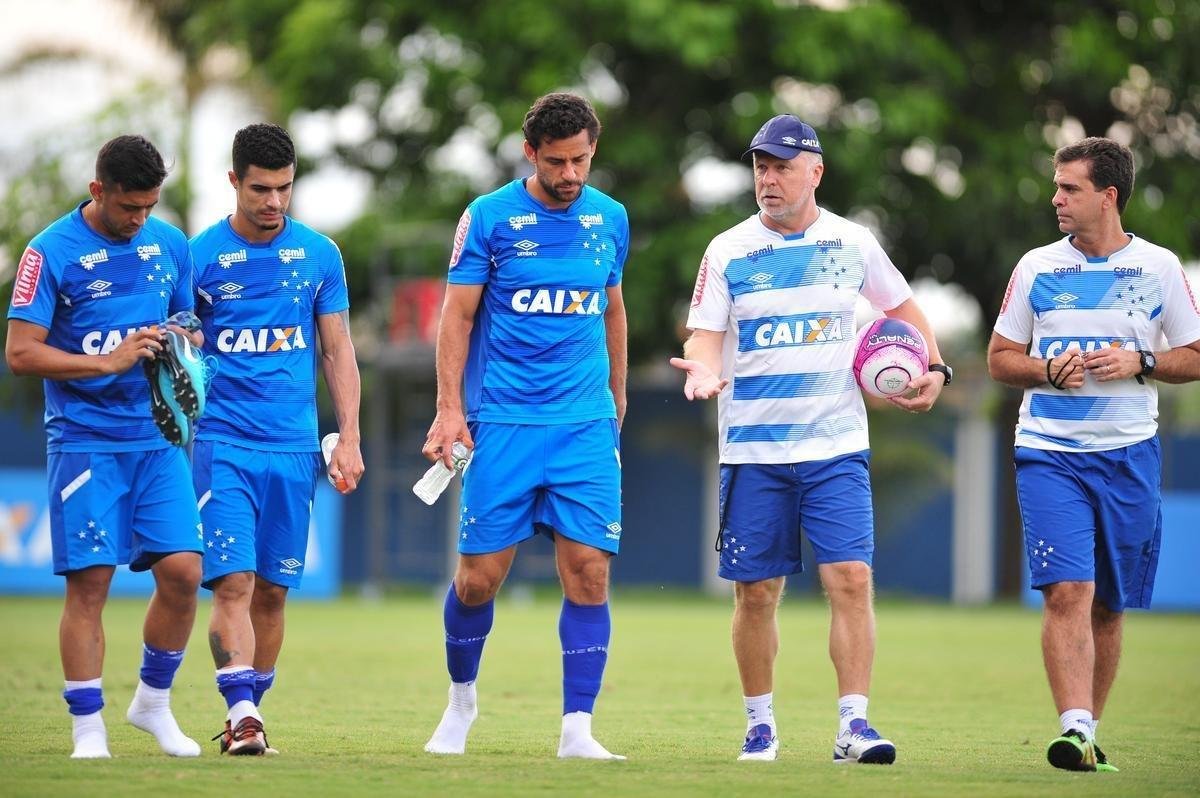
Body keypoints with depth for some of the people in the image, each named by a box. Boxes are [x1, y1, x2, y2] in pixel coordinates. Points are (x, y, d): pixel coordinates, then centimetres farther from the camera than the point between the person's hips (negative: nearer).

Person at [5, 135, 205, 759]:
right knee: (89, 583, -5)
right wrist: (108, 362, -20)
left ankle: (153, 702, 17)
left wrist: (183, 343, -2)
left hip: (158, 437, 4)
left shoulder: (170, 244, 9)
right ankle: (88, 731, 3)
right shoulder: (51, 252, -7)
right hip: (84, 442, -4)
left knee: (181, 572, -4)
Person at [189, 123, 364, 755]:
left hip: (293, 447, 2)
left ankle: (247, 712, 15)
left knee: (272, 591, 5)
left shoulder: (319, 255, 7)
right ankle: (243, 719, -18)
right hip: (222, 442, -2)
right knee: (233, 583, -14)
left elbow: (338, 352, 11)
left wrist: (349, 437, 4)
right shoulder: (199, 256, 1)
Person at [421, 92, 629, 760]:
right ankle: (461, 699, 23)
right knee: (479, 577, -2)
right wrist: (450, 408, -8)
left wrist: (617, 399, 25)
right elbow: (458, 314, -1)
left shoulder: (610, 219, 9)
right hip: (504, 422, -2)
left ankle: (578, 727, -4)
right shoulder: (490, 217, -2)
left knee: (589, 572, -8)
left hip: (588, 427, 2)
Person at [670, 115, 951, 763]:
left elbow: (902, 308, 20)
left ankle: (854, 724, -10)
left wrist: (934, 370, 5)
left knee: (851, 579, -11)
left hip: (836, 448, 0)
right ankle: (760, 722, 17)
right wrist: (701, 373, -23)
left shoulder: (854, 243, 5)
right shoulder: (728, 251, 2)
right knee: (756, 591, 3)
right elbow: (705, 337, -1)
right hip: (752, 452, 0)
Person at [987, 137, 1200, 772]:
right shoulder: (1037, 267, 6)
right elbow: (1000, 358, 12)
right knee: (1066, 590, -16)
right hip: (1048, 452, -1)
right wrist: (1049, 369, -8)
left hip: (1129, 455, 1)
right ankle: (1075, 729, -23)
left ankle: (1088, 730, 19)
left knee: (1108, 605, 7)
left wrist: (1140, 362, -9)